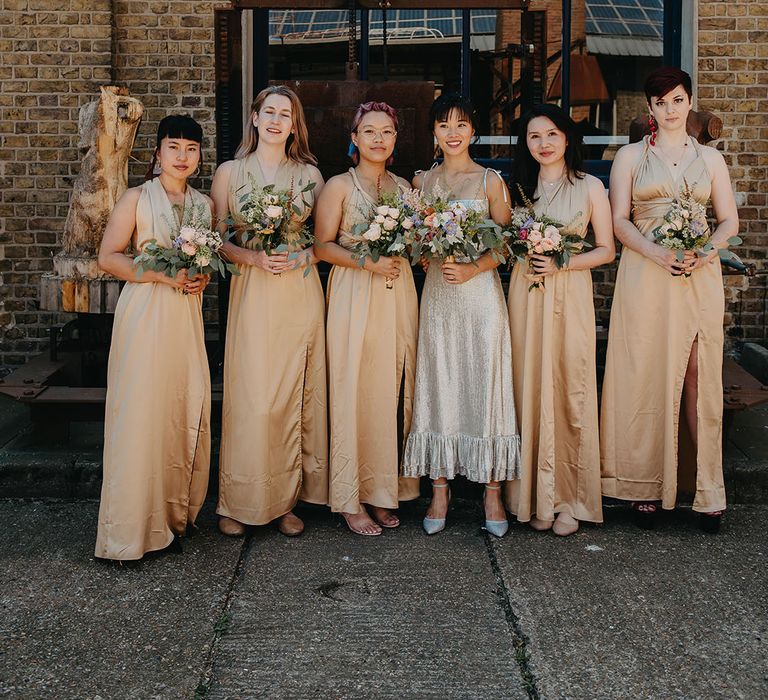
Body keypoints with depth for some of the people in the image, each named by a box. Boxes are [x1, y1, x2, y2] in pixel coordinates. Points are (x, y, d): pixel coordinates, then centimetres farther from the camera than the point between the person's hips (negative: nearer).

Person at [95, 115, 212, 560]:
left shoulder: (204, 204, 14)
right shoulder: (137, 199, -1)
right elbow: (108, 257, -5)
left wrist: (204, 276, 2)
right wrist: (160, 273, -15)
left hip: (187, 316, 5)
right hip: (144, 313, -5)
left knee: (188, 410, 2)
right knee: (141, 411, -7)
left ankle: (177, 514, 15)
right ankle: (133, 527, 1)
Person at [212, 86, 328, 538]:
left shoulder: (310, 174, 9)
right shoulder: (230, 173, 6)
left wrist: (302, 257, -10)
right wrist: (254, 257, -13)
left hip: (301, 293, 2)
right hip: (252, 293, -1)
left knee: (296, 396, 3)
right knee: (252, 397, -5)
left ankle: (287, 501, 13)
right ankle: (239, 504, 8)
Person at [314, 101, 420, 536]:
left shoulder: (404, 187, 15)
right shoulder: (340, 186, 2)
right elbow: (323, 246, -5)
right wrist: (368, 262, -18)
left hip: (399, 296, 4)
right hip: (354, 299, -4)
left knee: (394, 393, 4)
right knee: (356, 394, -5)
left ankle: (384, 491, 14)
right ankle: (351, 500, 3)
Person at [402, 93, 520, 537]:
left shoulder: (490, 181, 2)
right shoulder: (422, 182, 12)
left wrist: (473, 268, -15)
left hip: (481, 290, -3)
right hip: (437, 293, 3)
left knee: (485, 383, -2)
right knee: (439, 387, 3)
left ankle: (493, 493, 5)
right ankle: (440, 491, 10)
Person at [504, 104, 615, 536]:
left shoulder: (590, 187, 3)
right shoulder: (521, 187, 12)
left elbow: (606, 250, 1)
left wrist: (560, 264, -13)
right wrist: (526, 260, -4)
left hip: (571, 295, -3)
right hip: (526, 294, 3)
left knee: (570, 391, -4)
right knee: (531, 390, 2)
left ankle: (570, 499, 6)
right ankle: (536, 496, 10)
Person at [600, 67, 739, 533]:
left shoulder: (710, 158, 14)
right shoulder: (630, 157, 10)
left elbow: (730, 220, 11)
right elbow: (619, 220, 2)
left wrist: (705, 251, -10)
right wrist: (657, 253, -15)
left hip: (700, 277, 1)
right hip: (645, 277, -1)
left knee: (701, 380, -1)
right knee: (646, 377, -2)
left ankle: (708, 491, 5)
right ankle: (647, 487, 5)